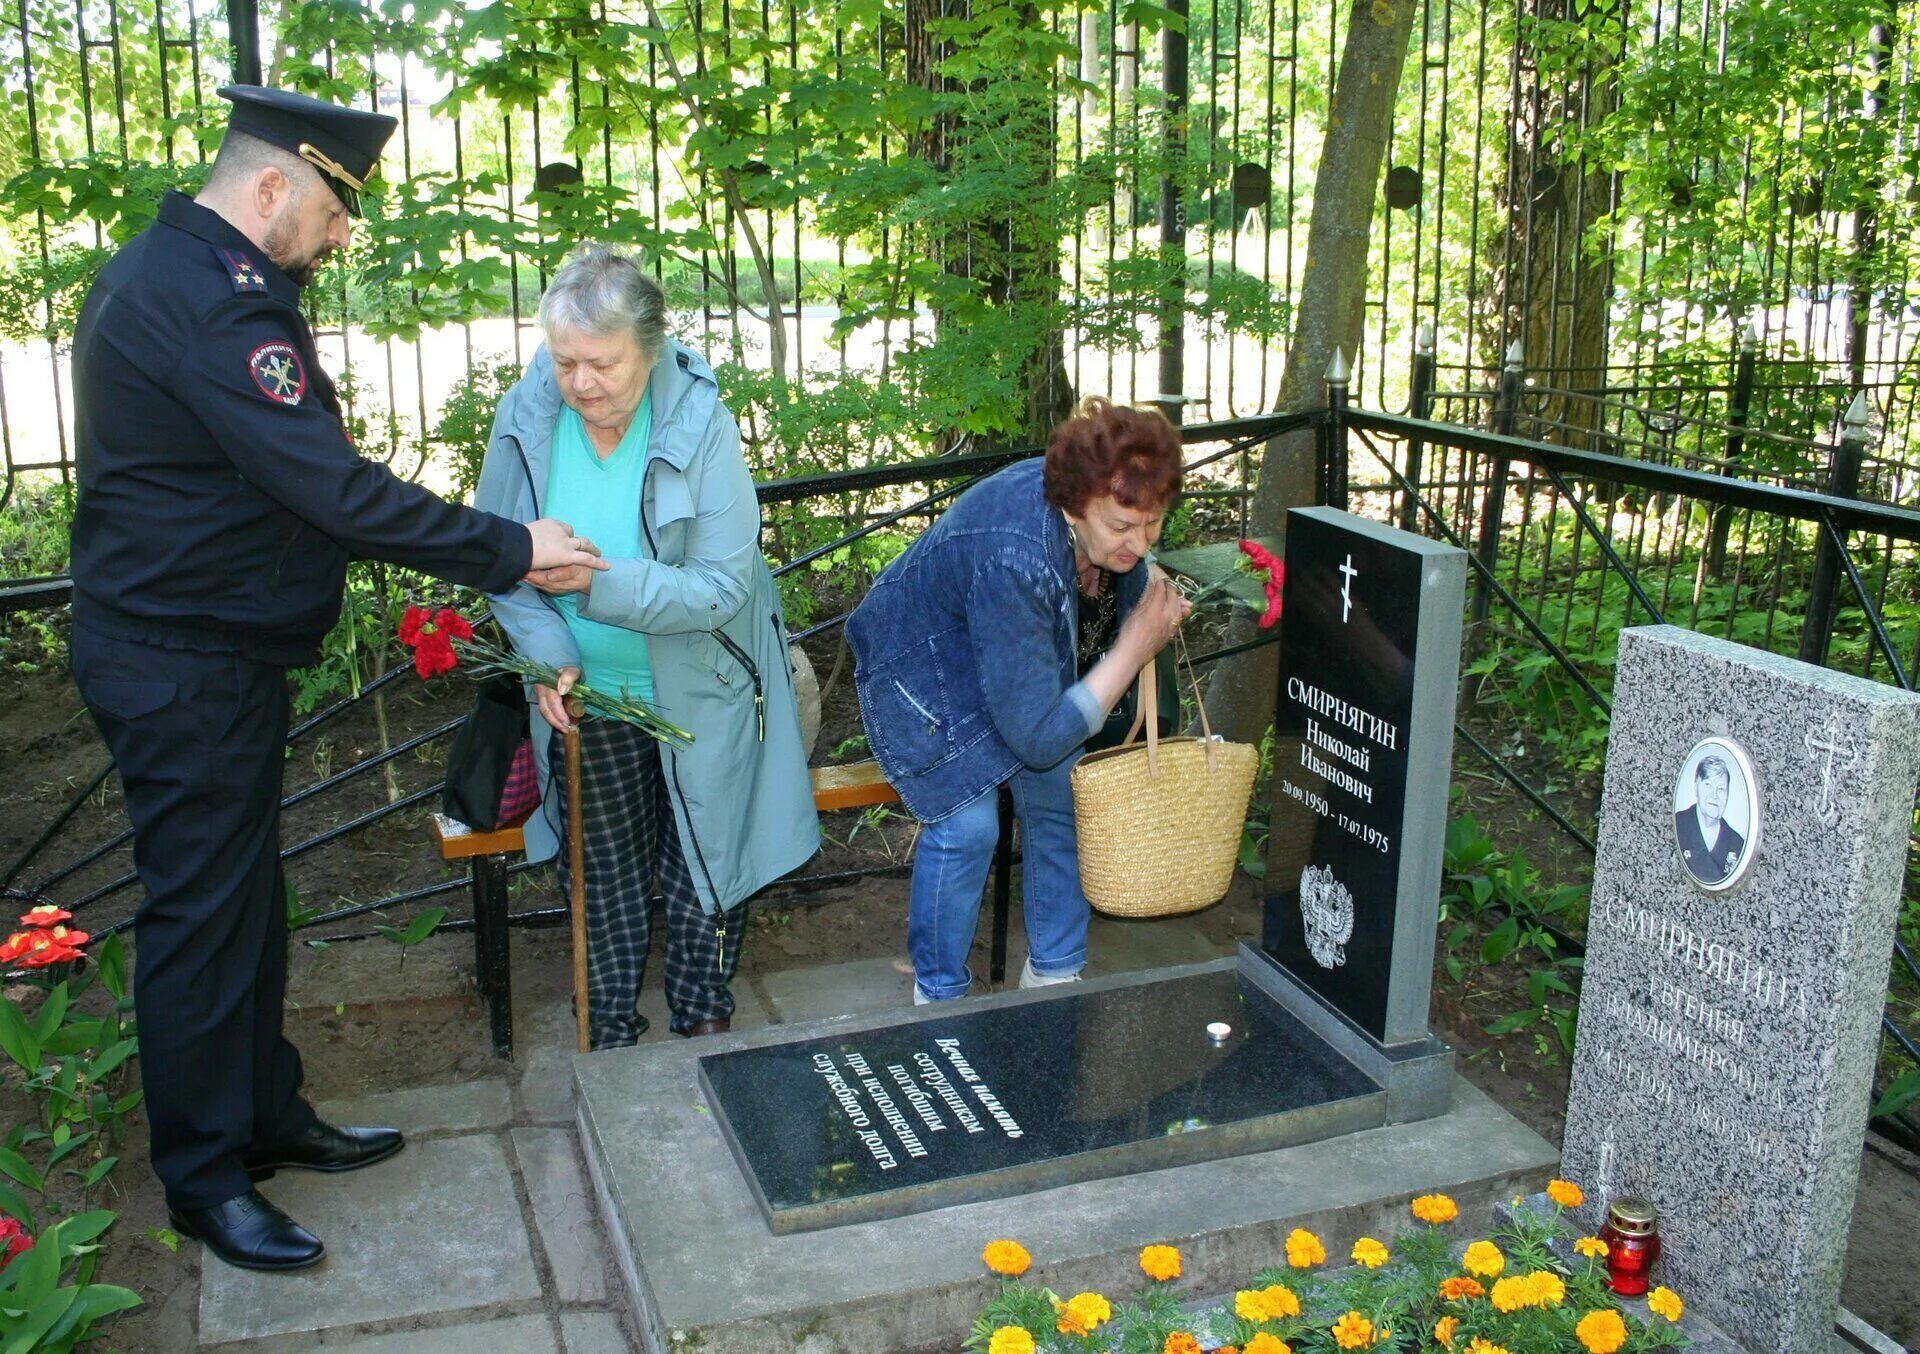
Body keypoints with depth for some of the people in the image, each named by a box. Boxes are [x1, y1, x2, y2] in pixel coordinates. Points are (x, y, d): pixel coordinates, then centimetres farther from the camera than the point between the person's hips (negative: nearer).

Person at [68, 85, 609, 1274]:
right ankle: (204, 1178, 16)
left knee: (246, 899, 19)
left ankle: (268, 1117, 33)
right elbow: (334, 486, -28)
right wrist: (509, 551, -22)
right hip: (184, 671, -11)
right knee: (202, 914, 1)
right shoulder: (212, 303, -23)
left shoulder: (168, 273, 12)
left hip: (208, 652, 11)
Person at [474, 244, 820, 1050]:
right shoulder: (525, 417, -14)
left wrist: (600, 582, -36)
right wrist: (548, 649, -21)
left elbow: (724, 586, -25)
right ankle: (611, 1034, 37)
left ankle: (703, 1022, 36)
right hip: (586, 696, 3)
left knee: (704, 870, 12)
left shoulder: (701, 423, -23)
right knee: (604, 871, 17)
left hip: (700, 696, -2)